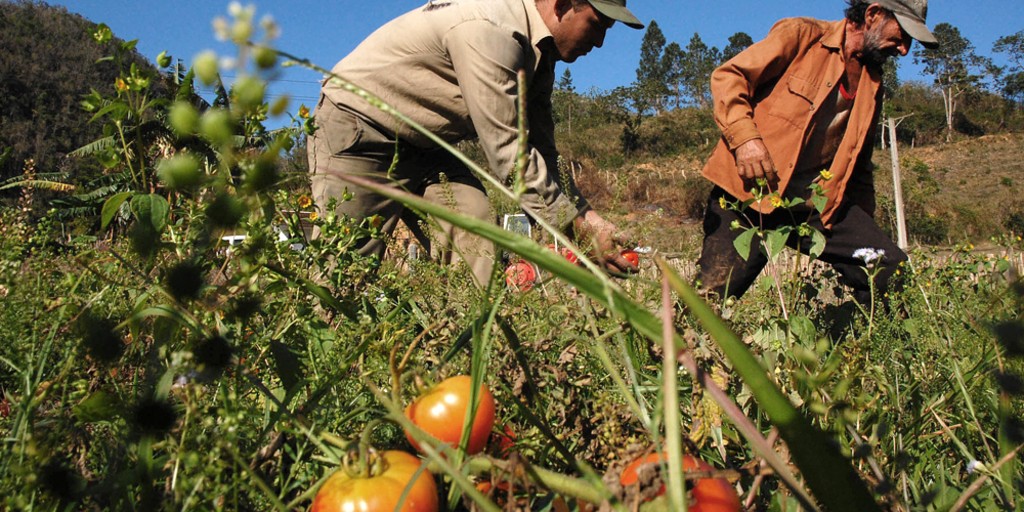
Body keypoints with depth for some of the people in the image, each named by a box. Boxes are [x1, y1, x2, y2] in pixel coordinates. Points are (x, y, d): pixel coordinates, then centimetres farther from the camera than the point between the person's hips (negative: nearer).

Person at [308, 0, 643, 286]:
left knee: (479, 247, -8)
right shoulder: (493, 31, -29)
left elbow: (542, 154, 2)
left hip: (425, 143, 9)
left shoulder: (538, 54, 2)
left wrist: (588, 216, -10)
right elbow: (509, 154, -30)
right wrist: (580, 224, -25)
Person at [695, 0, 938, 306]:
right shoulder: (801, 35, 0)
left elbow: (859, 161, 26)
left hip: (820, 204, 6)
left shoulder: (872, 83, 19)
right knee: (711, 295, -12)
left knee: (894, 276, -6)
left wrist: (866, 230, 21)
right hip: (751, 192, -5)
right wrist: (744, 136, -21)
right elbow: (728, 75, -4)